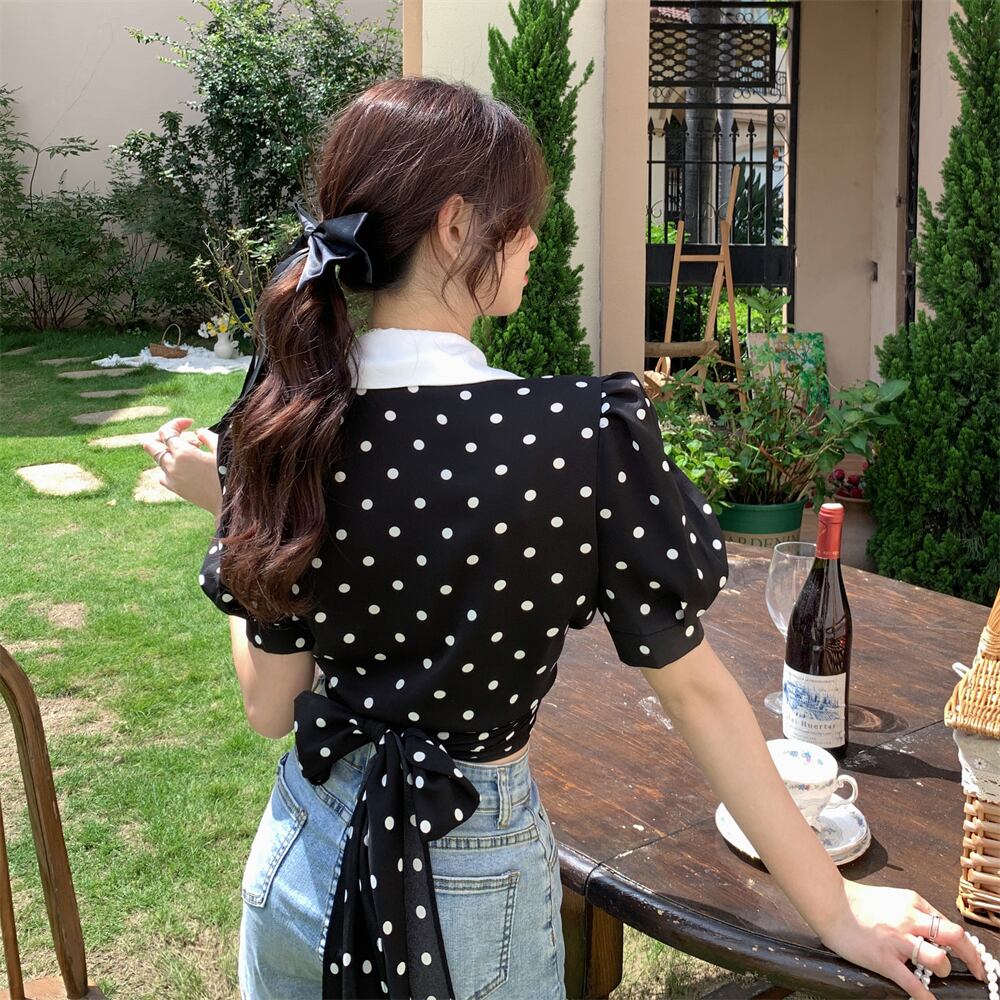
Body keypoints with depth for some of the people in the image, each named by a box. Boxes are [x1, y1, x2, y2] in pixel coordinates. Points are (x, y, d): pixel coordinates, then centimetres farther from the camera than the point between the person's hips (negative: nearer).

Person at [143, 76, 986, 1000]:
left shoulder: (281, 432, -13)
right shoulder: (586, 435, -23)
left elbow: (271, 704, -5)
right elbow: (695, 689, -16)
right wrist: (835, 909, -4)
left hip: (303, 859, 3)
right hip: (472, 882, -3)